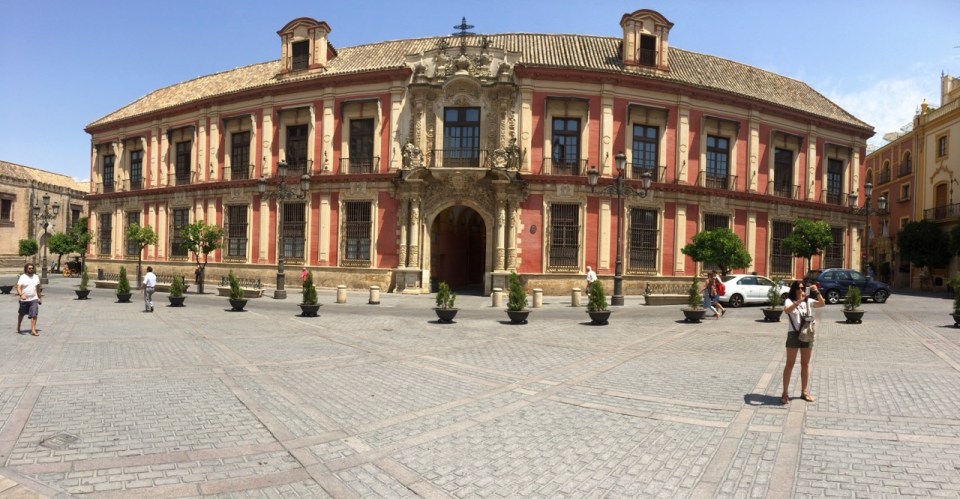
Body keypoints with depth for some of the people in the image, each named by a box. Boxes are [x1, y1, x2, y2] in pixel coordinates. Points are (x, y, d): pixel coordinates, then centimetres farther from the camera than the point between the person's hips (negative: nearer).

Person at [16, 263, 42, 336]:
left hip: (34, 299, 1)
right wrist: (21, 294, -34)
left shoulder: (36, 277, 6)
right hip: (24, 300, -1)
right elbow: (18, 288, -15)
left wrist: (40, 298, 17)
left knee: (34, 315, -10)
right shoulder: (22, 277, -6)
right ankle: (18, 327, 38)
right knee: (21, 314, 16)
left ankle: (33, 330, -9)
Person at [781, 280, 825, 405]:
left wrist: (817, 292, -20)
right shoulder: (789, 301, -5)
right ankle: (785, 393, 4)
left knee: (805, 364, 12)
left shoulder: (808, 301, 7)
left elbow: (822, 304, -8)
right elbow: (787, 310, -26)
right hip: (794, 334, -4)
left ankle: (804, 391, 24)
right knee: (790, 364, 0)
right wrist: (798, 301, -38)